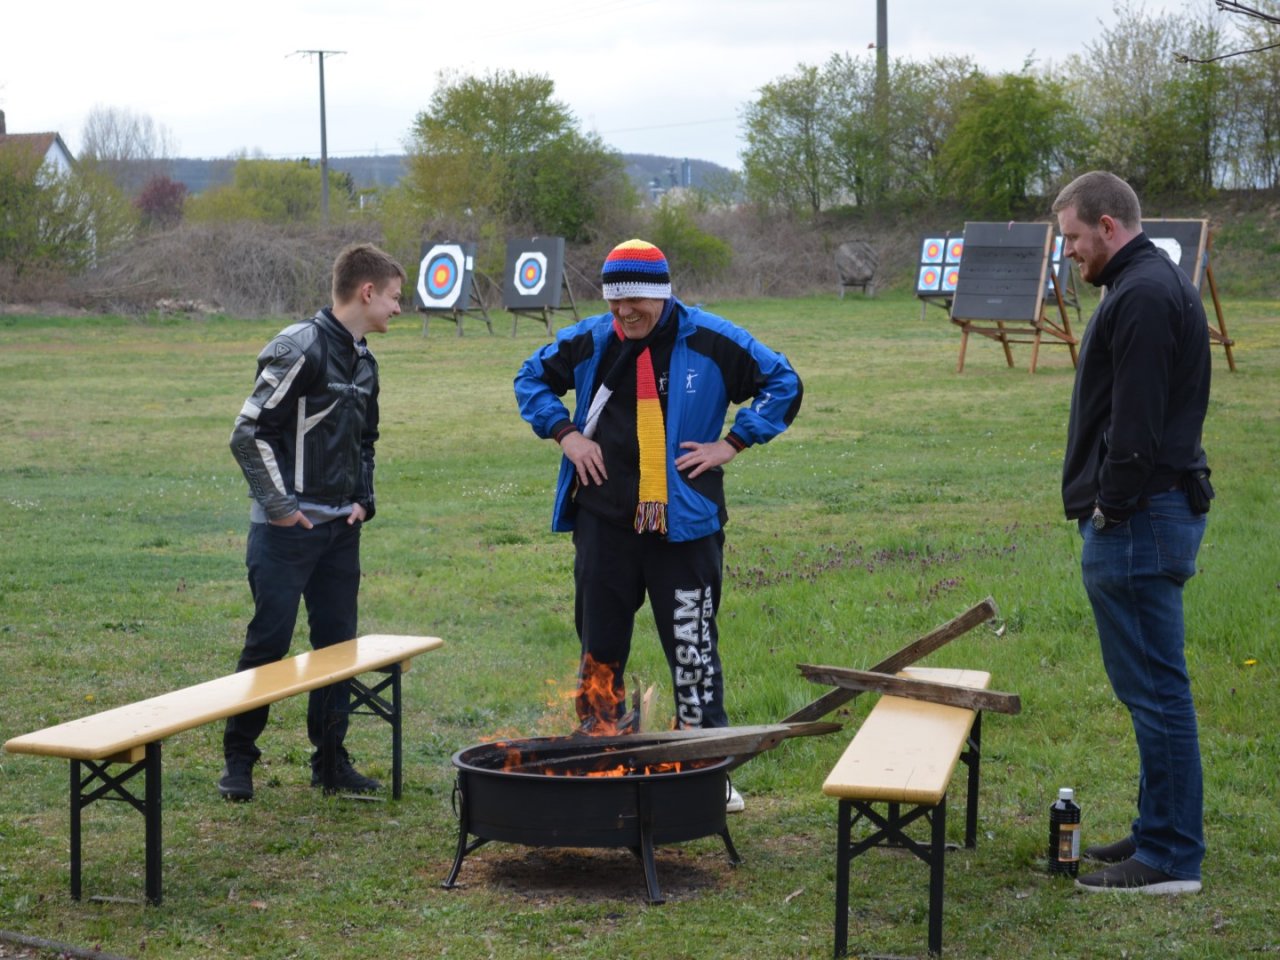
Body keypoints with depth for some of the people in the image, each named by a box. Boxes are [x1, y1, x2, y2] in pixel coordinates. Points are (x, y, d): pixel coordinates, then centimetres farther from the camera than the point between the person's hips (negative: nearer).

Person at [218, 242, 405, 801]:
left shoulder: (362, 360, 12)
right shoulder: (302, 348, -15)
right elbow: (249, 432, -17)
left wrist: (363, 500, 11)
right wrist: (277, 505, -15)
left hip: (339, 528, 8)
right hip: (287, 527, -8)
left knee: (338, 642, 9)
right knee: (268, 641, -2)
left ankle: (331, 760, 19)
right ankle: (238, 758, 12)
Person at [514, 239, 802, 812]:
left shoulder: (710, 341, -6)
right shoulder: (590, 341, 2)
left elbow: (783, 385, 1)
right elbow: (532, 378, 18)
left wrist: (732, 443, -6)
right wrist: (565, 433, 3)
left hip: (683, 527, -3)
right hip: (602, 522, 3)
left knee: (693, 648, -1)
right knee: (600, 647, 11)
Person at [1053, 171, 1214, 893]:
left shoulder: (1143, 294, -17)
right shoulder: (1160, 281, 18)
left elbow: (1135, 422, -23)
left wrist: (1112, 507, -16)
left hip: (1139, 520, -11)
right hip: (1160, 510, 11)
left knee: (1154, 687, -5)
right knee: (1153, 687, 16)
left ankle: (1169, 859, 1)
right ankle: (1162, 833, 25)